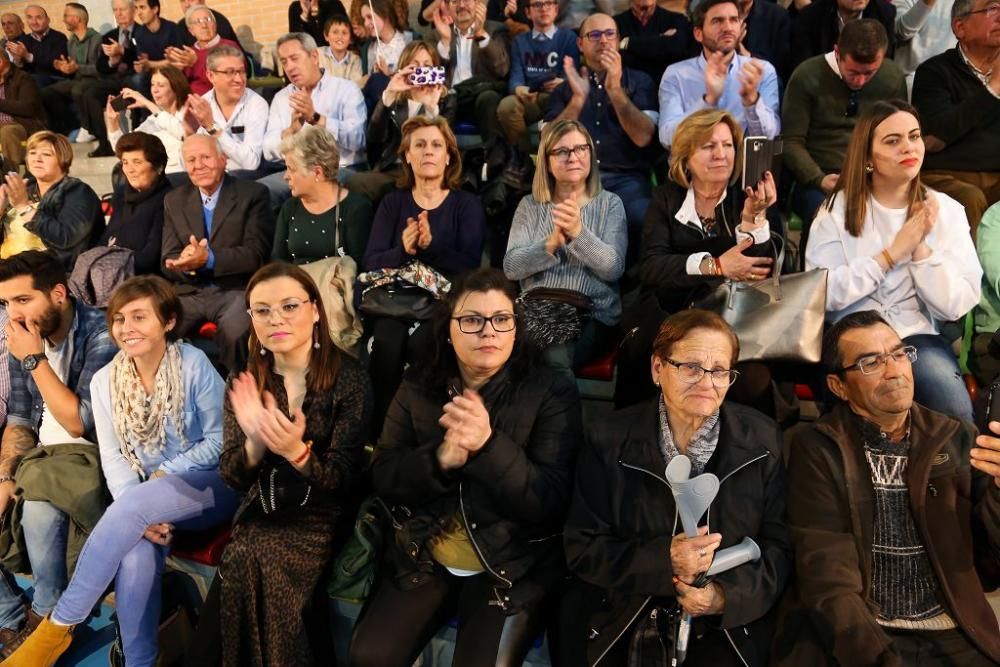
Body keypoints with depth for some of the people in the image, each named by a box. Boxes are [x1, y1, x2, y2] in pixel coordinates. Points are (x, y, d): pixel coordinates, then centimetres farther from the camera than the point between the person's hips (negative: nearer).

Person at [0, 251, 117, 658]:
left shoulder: (100, 334, -17)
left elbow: (79, 423, -19)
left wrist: (34, 359, -18)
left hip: (89, 456, -7)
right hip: (39, 456, 7)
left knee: (39, 506, -33)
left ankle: (49, 617, -7)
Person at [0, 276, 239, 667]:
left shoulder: (193, 363, -11)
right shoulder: (105, 381, 2)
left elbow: (221, 440, -8)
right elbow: (113, 459, -1)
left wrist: (165, 474, -15)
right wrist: (143, 515, -17)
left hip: (210, 486, -3)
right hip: (145, 500, 4)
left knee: (131, 505, -31)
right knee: (136, 555, -29)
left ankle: (60, 625, -14)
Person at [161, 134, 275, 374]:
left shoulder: (252, 194, 1)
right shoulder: (174, 200, 15)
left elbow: (256, 253, -8)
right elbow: (168, 261, 10)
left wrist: (208, 259, -23)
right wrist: (185, 262, -15)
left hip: (236, 290, -4)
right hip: (190, 292, 4)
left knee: (235, 332, -34)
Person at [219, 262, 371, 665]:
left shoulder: (349, 379, -10)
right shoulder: (244, 382, 2)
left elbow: (343, 483, -13)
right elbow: (232, 479, -2)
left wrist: (296, 452, -34)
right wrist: (255, 443, -25)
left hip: (323, 518, -3)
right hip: (260, 513, 4)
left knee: (251, 561, -27)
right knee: (243, 562, -26)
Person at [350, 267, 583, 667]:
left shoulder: (552, 393, -9)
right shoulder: (418, 387, 2)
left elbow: (550, 503, -15)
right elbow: (384, 479, -2)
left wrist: (489, 444, -30)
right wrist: (441, 458, -23)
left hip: (515, 567, -3)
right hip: (422, 559, 3)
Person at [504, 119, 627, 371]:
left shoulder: (609, 203, 7)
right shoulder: (530, 205, 11)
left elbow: (614, 268, -6)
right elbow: (511, 267, 0)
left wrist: (579, 232, -23)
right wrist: (551, 244, -19)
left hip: (594, 315, -1)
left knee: (554, 355, -32)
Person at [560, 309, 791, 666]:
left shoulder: (763, 439, 0)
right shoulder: (610, 441, -4)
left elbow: (780, 543, 1)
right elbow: (582, 549, -4)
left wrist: (728, 595, -16)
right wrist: (663, 560, -19)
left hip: (730, 626, 0)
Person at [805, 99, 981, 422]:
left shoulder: (946, 210, 4)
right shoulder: (839, 207, -1)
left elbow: (956, 305, -4)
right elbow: (822, 293, -13)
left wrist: (920, 247, -15)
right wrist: (893, 252, -13)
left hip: (917, 335, 2)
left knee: (955, 411, -23)